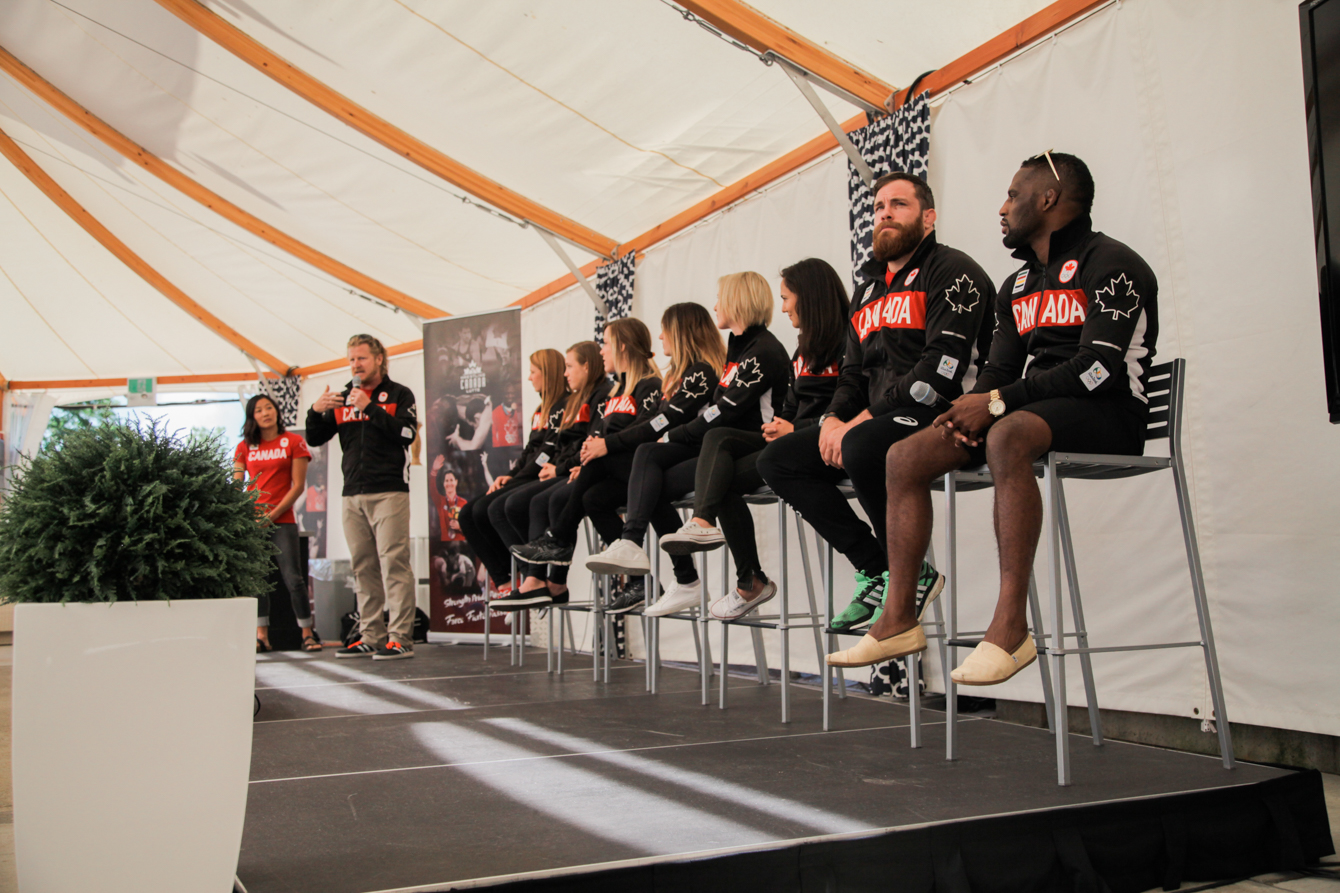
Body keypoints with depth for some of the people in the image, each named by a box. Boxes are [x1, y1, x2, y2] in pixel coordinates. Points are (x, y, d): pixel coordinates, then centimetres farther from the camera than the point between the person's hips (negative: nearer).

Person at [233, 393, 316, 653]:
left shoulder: (293, 442, 2)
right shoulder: (245, 447, 12)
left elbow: (298, 486, -2)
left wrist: (272, 515, -9)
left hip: (282, 521, -3)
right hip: (251, 522, 3)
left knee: (293, 578, -6)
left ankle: (307, 634, 0)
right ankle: (261, 636, 9)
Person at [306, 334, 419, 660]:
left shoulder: (399, 395, 5)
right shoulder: (343, 399, 17)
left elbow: (406, 433, -11)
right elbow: (315, 439, 15)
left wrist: (369, 407, -16)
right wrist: (316, 412, -4)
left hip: (389, 492, -5)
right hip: (353, 495, 5)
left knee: (393, 564, -10)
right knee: (363, 568, 6)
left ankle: (401, 638, -10)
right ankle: (371, 637, 11)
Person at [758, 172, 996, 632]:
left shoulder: (952, 272, -4)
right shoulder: (869, 290, 23)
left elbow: (942, 370, -17)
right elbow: (853, 371, 21)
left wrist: (866, 419, -19)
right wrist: (833, 419, -1)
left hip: (936, 417, -9)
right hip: (876, 420, 9)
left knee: (862, 447, -37)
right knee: (777, 459, -4)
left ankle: (913, 573, -14)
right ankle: (876, 571, -6)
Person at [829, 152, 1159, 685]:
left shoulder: (1110, 264, -6)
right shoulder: (1016, 287, 22)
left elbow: (1099, 368, -18)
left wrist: (997, 401, -19)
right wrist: (972, 406, -8)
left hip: (1105, 416, -8)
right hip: (1029, 412, 8)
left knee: (1008, 436, -40)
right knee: (904, 457, -6)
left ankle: (1010, 627, -40)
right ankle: (898, 620, -8)